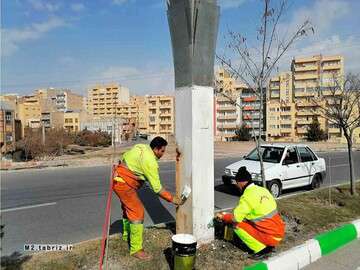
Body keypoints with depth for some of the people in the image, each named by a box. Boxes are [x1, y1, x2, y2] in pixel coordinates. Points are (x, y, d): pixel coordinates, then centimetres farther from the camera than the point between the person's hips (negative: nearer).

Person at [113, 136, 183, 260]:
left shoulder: (141, 147, 3)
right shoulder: (150, 161, -23)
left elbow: (124, 156, 15)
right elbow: (157, 188, -19)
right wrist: (172, 199, -11)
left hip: (119, 179, 10)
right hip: (124, 184, -10)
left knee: (128, 208, 25)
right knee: (137, 212, -8)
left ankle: (126, 235, 46)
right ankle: (136, 249, -1)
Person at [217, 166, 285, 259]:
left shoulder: (247, 196, -18)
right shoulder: (263, 190, 5)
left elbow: (236, 218, -19)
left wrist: (223, 216, 0)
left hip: (271, 237, -8)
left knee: (237, 225, -3)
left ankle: (262, 249, -2)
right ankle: (268, 245, 14)